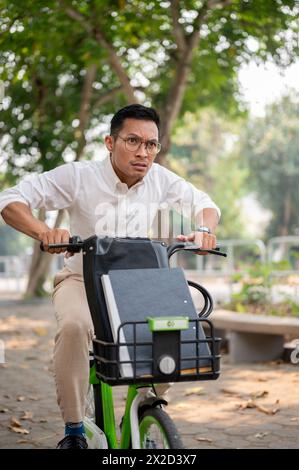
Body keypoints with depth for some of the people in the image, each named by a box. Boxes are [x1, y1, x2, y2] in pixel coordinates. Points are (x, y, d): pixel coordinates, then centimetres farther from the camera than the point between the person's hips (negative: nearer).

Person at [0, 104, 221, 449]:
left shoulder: (160, 180, -9)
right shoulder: (78, 177, -19)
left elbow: (204, 203, 0)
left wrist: (203, 230, -24)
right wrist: (43, 232, -43)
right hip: (82, 278, -3)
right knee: (74, 326, -37)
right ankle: (73, 429, -20)